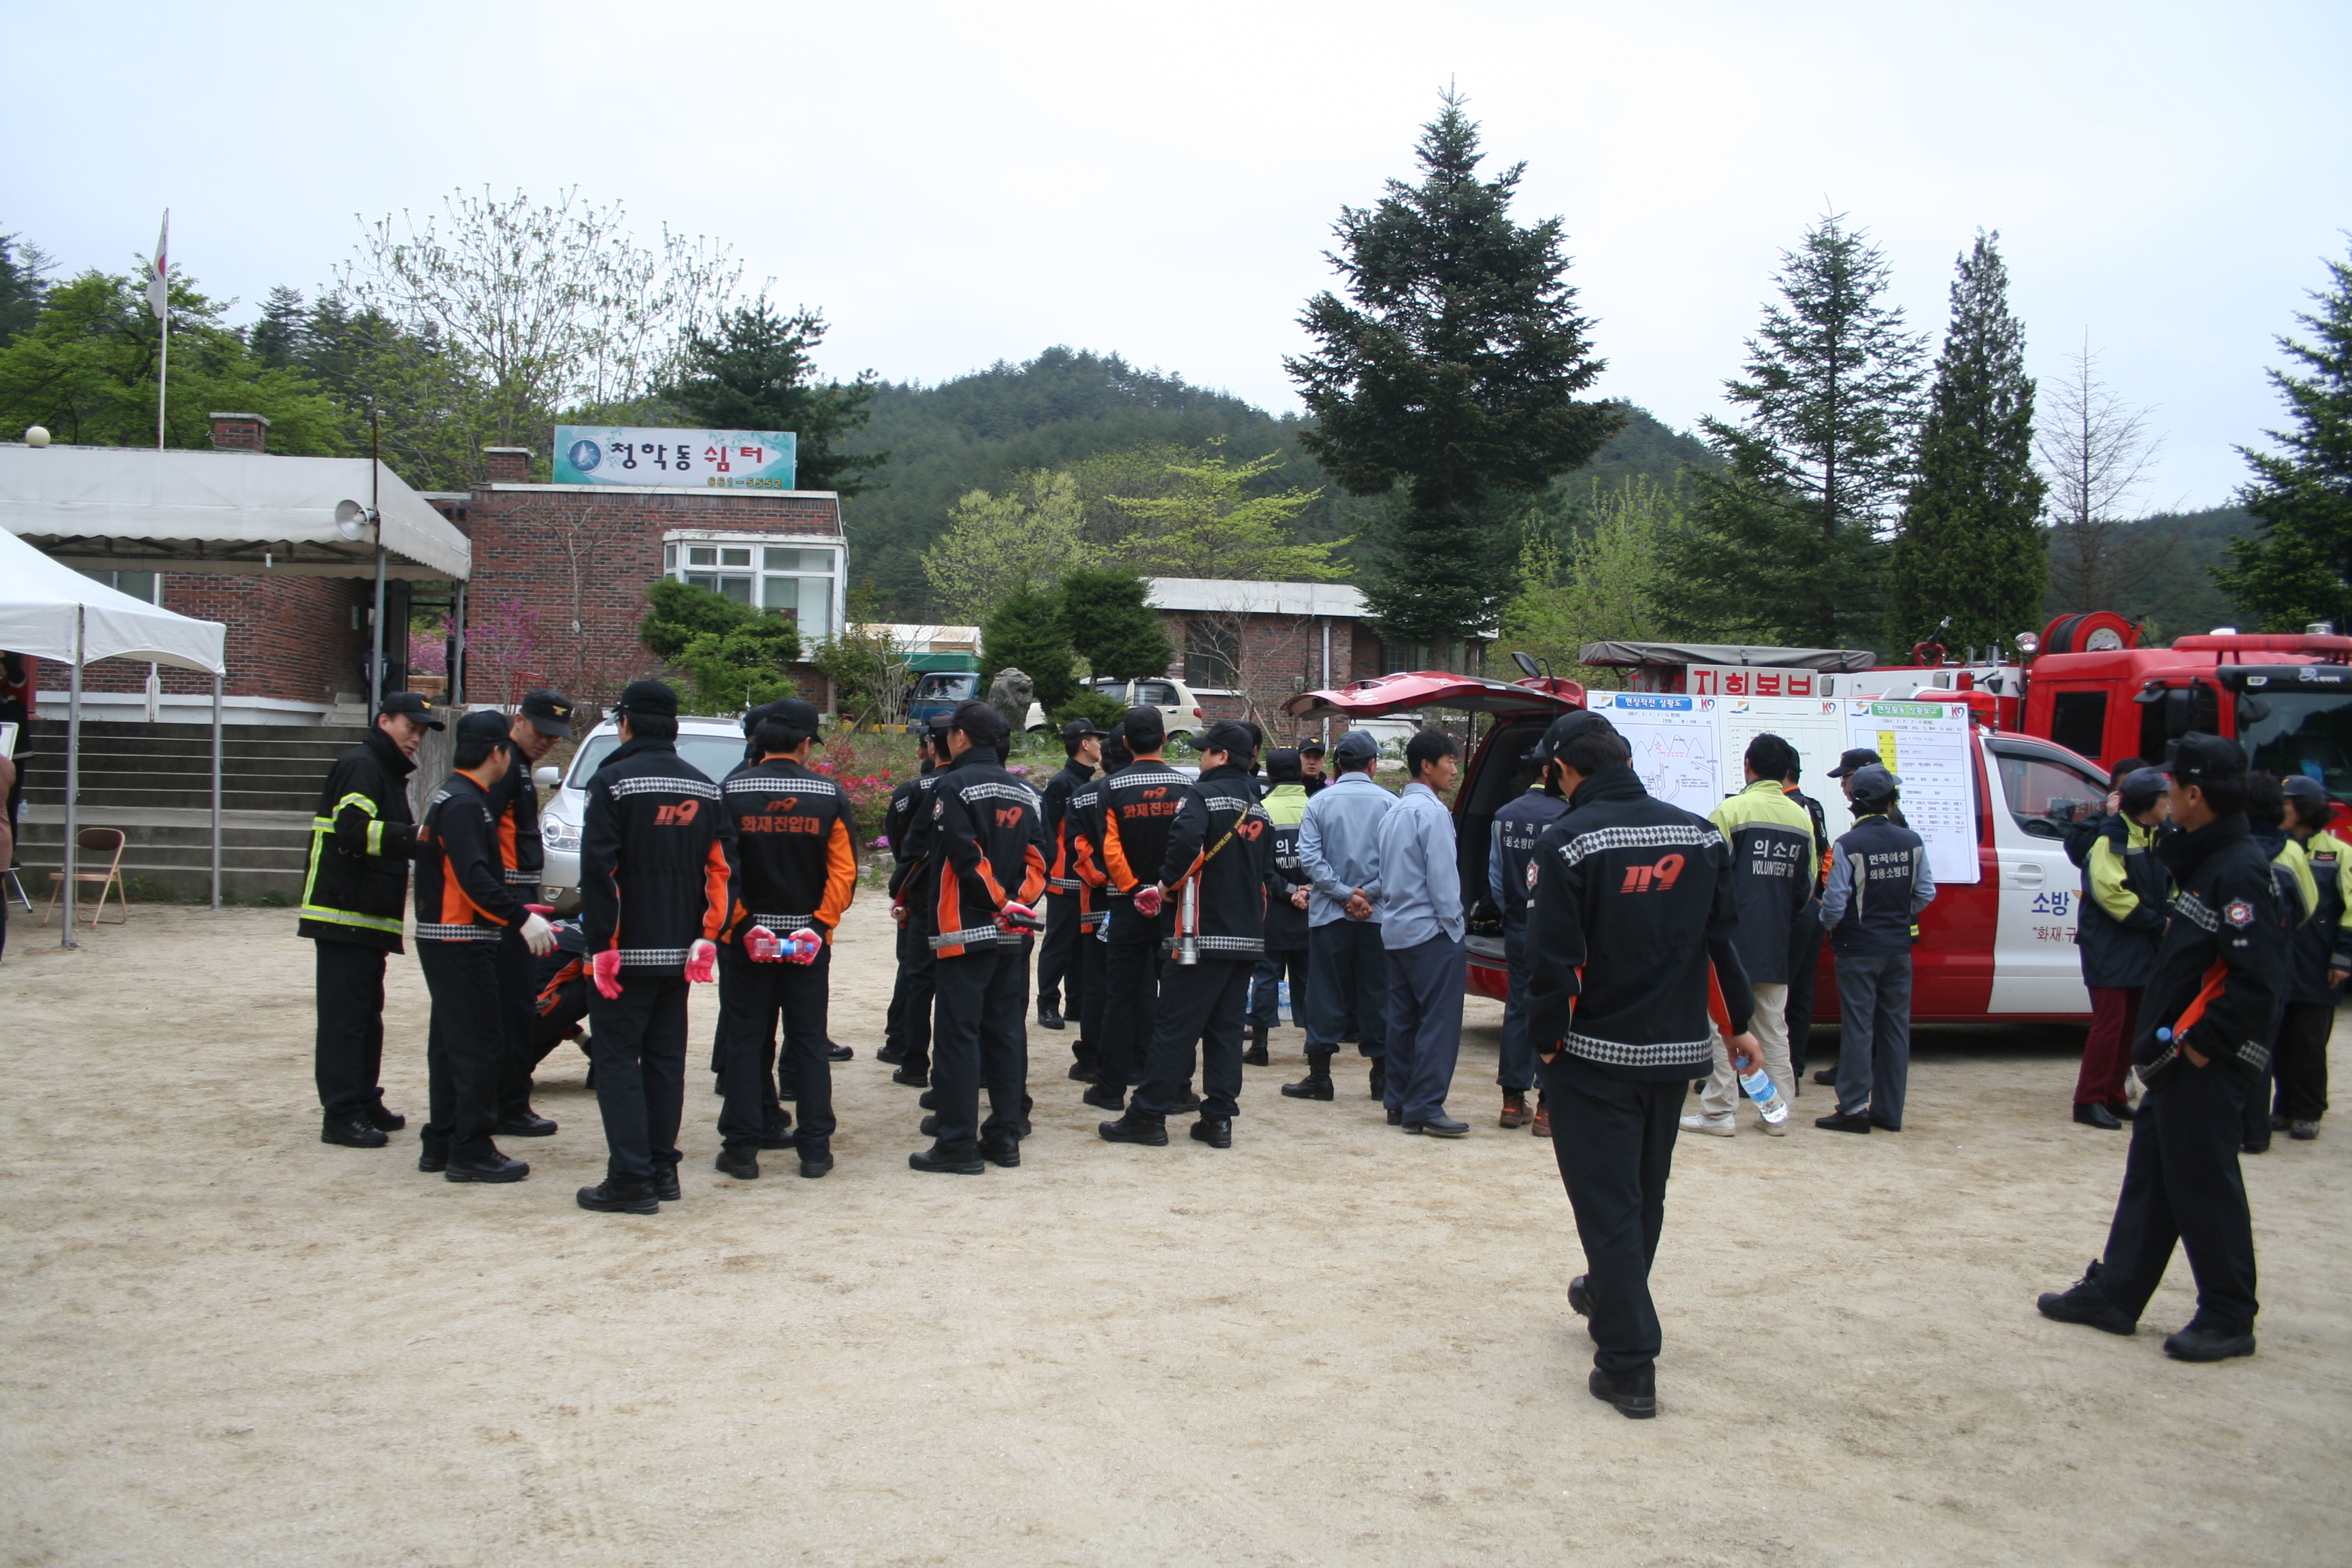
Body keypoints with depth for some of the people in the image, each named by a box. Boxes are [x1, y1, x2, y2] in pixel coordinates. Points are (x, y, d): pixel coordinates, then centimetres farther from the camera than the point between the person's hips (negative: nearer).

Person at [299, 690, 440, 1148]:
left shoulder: (388, 773, 22)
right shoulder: (360, 767, -10)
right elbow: (353, 828, -25)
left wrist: (419, 840, 11)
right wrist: (415, 836, -31)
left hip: (369, 918, 10)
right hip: (343, 916, -10)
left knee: (367, 1015, 15)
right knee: (345, 1017, -9)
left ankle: (366, 1104, 22)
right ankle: (341, 1116, -8)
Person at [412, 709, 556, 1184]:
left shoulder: (454, 798, 16)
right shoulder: (464, 803, -16)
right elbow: (474, 879, -26)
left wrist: (516, 908, 25)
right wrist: (521, 917, -28)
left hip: (444, 941, 11)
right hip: (460, 944, -11)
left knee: (451, 1044, 15)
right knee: (481, 1046, -7)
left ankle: (440, 1144, 23)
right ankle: (471, 1152, -3)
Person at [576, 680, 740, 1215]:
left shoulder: (614, 781, -10)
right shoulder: (703, 787, 9)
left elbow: (598, 869, -15)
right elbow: (722, 869, 6)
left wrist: (600, 943, -13)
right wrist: (709, 937, 6)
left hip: (626, 950, -6)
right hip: (679, 952, 6)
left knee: (617, 1059, -1)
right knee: (665, 1059, 13)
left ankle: (630, 1178, -5)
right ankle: (662, 1168, 17)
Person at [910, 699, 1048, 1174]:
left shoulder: (953, 786, -8)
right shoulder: (1026, 793, 13)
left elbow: (964, 856, -16)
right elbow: (1038, 858, 7)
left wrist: (997, 903, -8)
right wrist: (1018, 904, 0)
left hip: (965, 932, -6)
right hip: (1014, 937, 6)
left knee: (958, 1034, -3)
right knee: (1007, 1033, 11)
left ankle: (958, 1143, -2)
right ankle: (1005, 1136, 14)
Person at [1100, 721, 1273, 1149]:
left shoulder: (1201, 794, -8)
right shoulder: (1258, 808, 14)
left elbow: (1187, 841, -27)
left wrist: (1167, 885, -12)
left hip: (1204, 934, -7)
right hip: (1248, 936, 7)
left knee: (1173, 1026, -2)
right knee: (1226, 1028, 11)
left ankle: (1148, 1117, 2)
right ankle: (1219, 1118, 10)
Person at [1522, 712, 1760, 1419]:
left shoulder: (1567, 842, -15)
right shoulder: (1700, 835, 2)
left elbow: (1552, 958, -18)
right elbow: (1725, 937, 7)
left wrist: (1547, 1042, -6)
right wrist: (1740, 1023, 15)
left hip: (1597, 1055, -6)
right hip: (1677, 1051, 6)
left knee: (1607, 1204, 1)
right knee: (1645, 1196, 22)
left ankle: (1630, 1367, 0)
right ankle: (1608, 1299, 44)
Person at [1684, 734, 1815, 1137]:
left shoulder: (1731, 811, -10)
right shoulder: (1802, 818, 7)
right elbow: (1806, 888, 13)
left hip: (1732, 940, -5)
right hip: (1775, 946, 5)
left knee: (1722, 1027, 1)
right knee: (1773, 1030, 12)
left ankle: (1720, 1111, 2)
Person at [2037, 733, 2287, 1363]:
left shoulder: (2241, 870, -18)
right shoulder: (2206, 862, 13)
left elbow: (2258, 980, -24)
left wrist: (2199, 1042, -20)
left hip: (2206, 1064, -10)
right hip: (2177, 1057, 10)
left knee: (2204, 1183, -1)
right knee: (2149, 1175, 14)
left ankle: (2229, 1319, 11)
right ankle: (2114, 1293, 23)